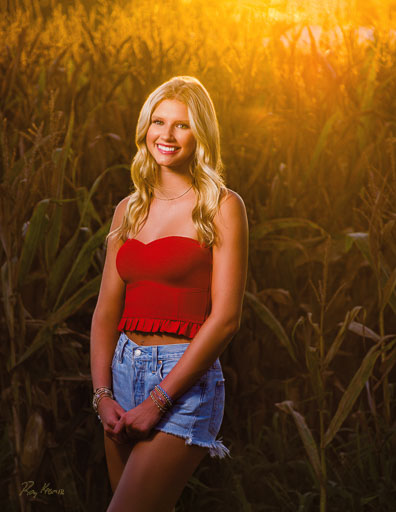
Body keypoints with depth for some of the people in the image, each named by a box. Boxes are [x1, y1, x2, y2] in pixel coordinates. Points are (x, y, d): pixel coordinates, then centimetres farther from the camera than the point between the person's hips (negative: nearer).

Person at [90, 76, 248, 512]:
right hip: (124, 372, 6)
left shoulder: (221, 207, -6)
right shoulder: (130, 209, 11)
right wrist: (102, 394, -4)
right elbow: (107, 309, 9)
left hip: (184, 379, -6)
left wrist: (158, 400, -14)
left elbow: (226, 318, -12)